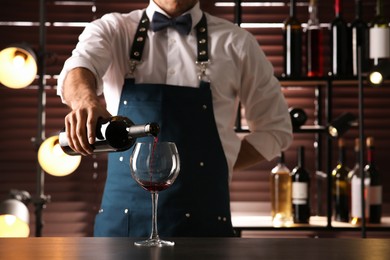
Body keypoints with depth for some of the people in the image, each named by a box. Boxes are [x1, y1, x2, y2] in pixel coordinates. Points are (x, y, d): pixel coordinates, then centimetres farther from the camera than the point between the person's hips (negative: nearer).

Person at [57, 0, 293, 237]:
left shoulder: (235, 42, 6)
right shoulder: (112, 29, 6)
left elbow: (276, 128, 11)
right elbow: (79, 66, -16)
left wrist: (212, 169, 0)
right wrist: (85, 99, -39)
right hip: (121, 216, 1)